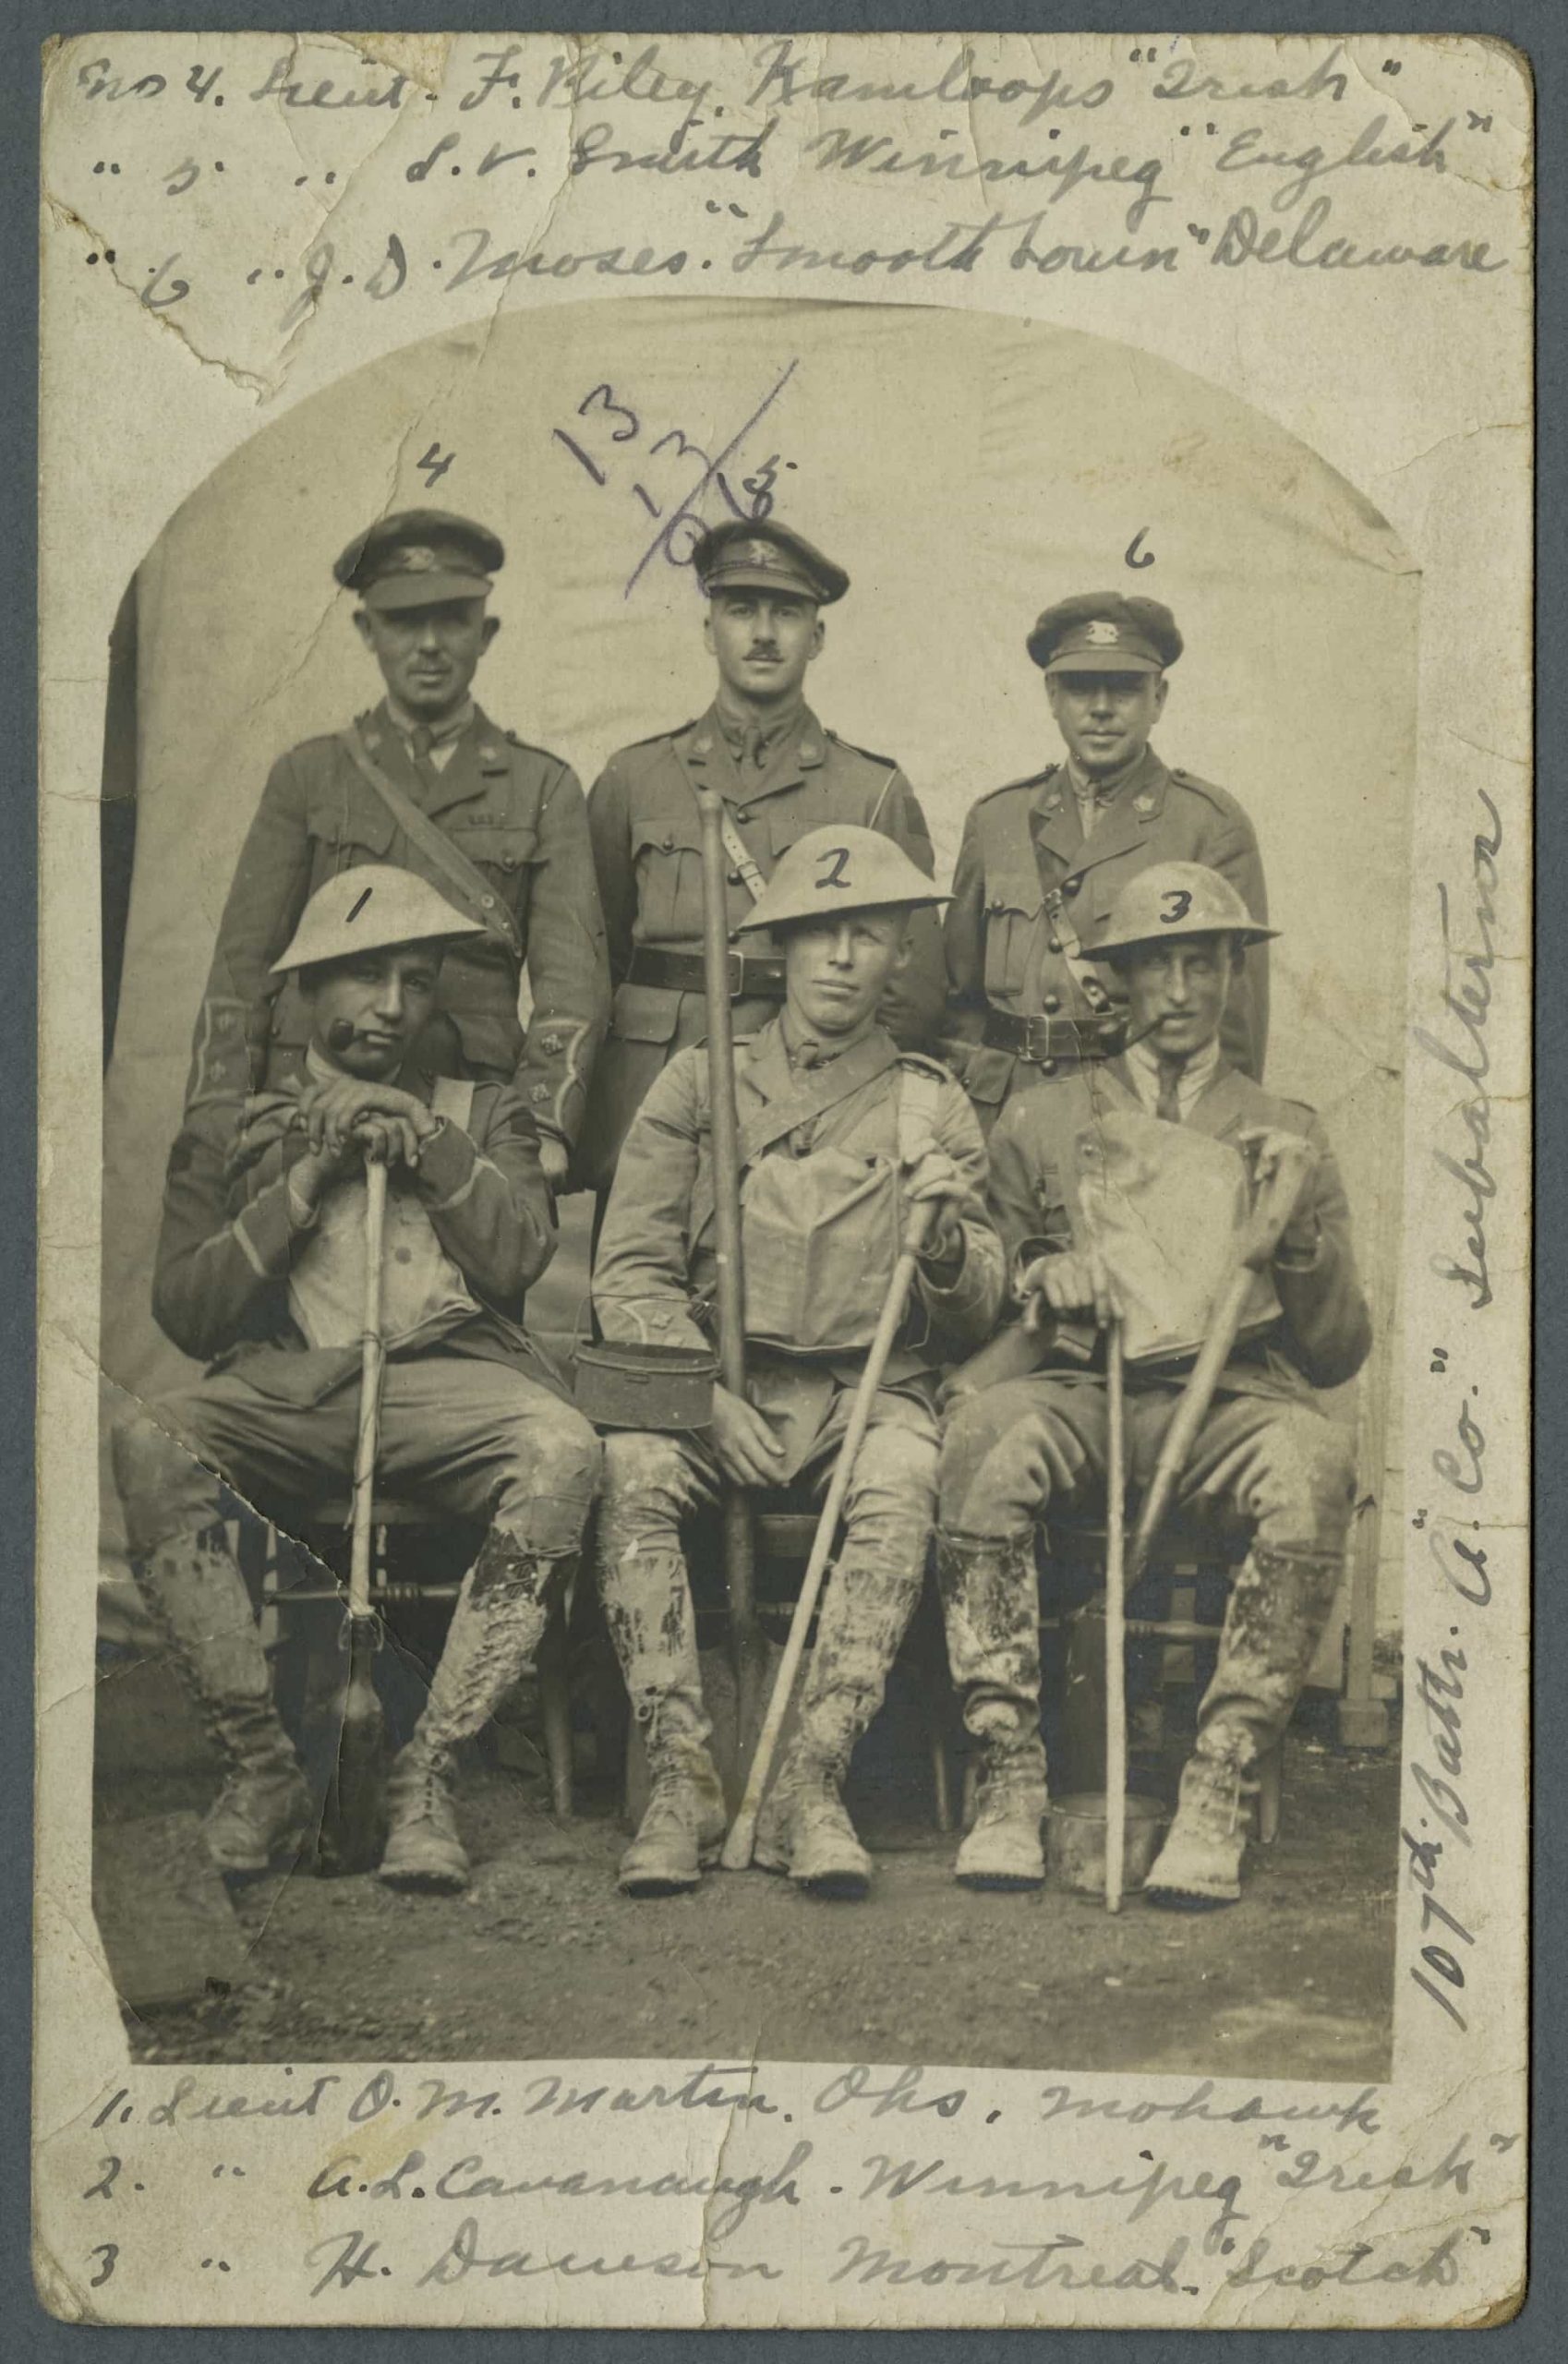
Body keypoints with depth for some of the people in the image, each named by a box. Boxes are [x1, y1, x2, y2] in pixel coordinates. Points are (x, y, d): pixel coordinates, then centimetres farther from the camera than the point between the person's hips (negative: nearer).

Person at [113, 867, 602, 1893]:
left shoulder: (486, 1114, 23)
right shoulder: (231, 1132, 20)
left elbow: (520, 1254, 5)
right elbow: (185, 1312, 6)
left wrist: (426, 1139, -2)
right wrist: (311, 1174, 1)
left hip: (450, 1379, 0)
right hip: (284, 1388, 0)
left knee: (564, 1451, -35)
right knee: (149, 1445, -33)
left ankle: (427, 1773, -27)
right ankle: (263, 1767, -23)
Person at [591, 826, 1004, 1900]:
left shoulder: (935, 1108, 13)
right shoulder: (699, 1084, 12)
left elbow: (977, 1318, 10)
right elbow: (630, 1275, 5)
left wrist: (945, 1240, -14)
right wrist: (709, 1394, -11)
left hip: (871, 1388, 0)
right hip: (716, 1379, 0)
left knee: (904, 1483, -34)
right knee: (629, 1468, -32)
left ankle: (811, 1786, -33)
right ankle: (683, 1776, -27)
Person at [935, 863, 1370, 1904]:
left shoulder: (1289, 1134, 17)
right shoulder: (1041, 1121, 18)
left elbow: (1340, 1354, 13)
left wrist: (1297, 1231, -4)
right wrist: (1039, 1281, -3)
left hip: (1236, 1396, 0)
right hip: (1082, 1391, 0)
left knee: (1317, 1458, -36)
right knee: (982, 1435, -35)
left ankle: (1218, 1792, -29)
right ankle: (1012, 1779, -26)